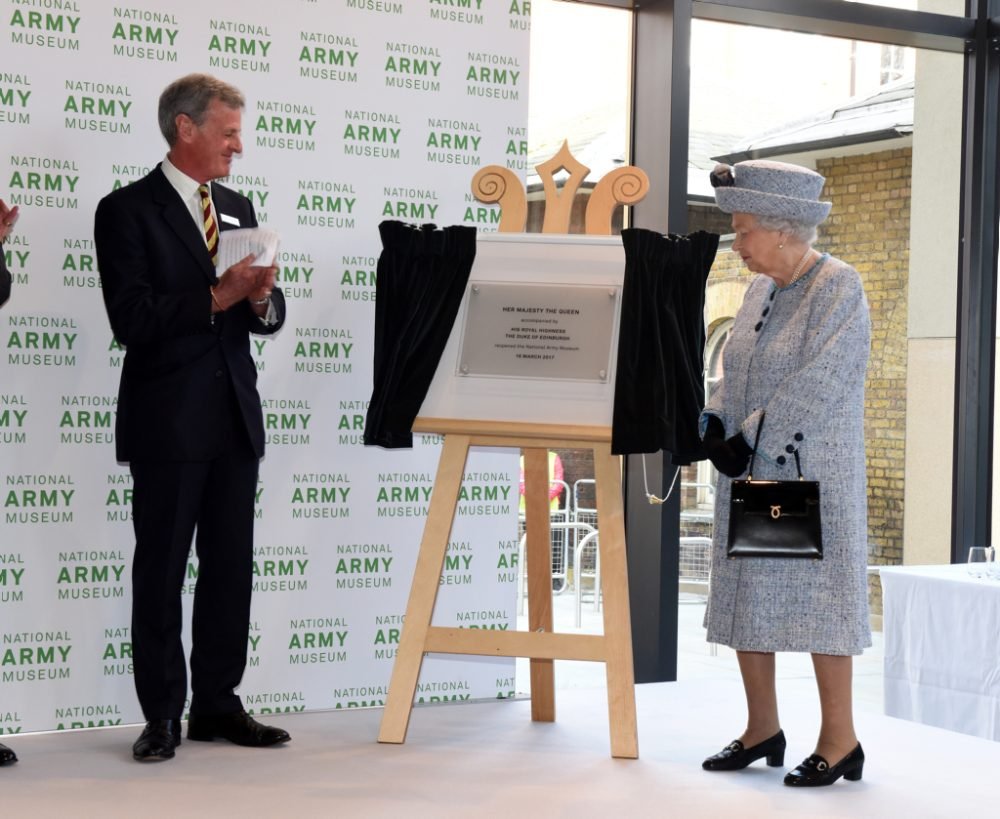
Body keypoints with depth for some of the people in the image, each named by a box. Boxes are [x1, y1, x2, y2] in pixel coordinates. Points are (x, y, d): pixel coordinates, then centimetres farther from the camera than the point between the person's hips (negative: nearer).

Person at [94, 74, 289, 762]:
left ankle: (217, 705, 17)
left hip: (234, 419, 6)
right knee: (161, 571, 0)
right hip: (168, 421, -6)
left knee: (231, 568, 8)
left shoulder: (239, 209, 15)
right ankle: (163, 716, 7)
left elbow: (267, 317, 15)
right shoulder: (128, 211, -4)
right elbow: (132, 320, -14)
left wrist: (261, 298, -7)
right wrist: (216, 298, -20)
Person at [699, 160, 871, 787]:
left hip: (812, 477, -8)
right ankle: (763, 731, 22)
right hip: (751, 477, 8)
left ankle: (840, 741, 5)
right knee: (745, 596, 10)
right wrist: (714, 422, -3)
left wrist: (749, 439, -19)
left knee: (819, 598, -4)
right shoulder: (762, 291, 13)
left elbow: (818, 384, -20)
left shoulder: (840, 288, -11)